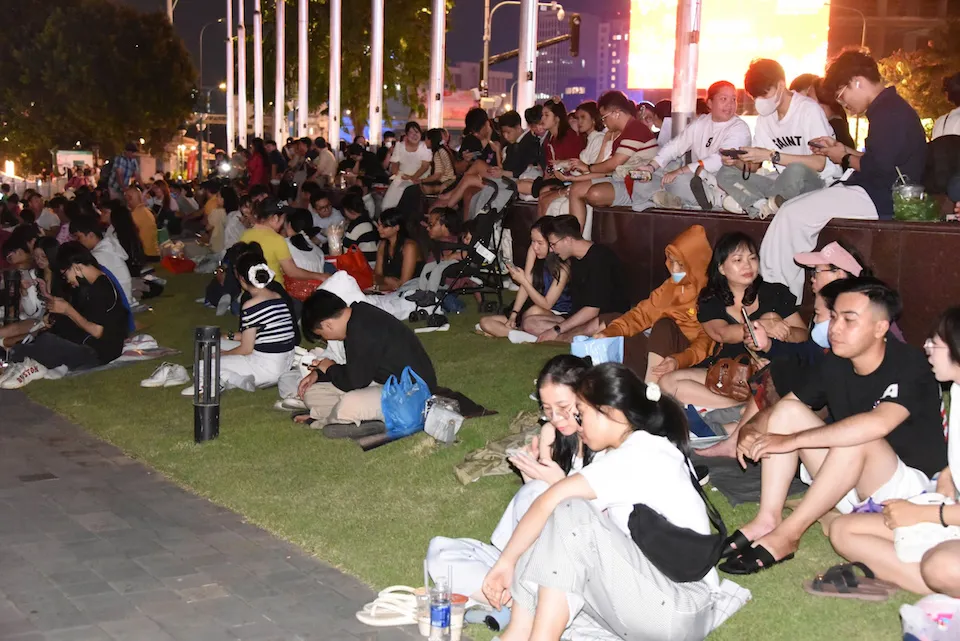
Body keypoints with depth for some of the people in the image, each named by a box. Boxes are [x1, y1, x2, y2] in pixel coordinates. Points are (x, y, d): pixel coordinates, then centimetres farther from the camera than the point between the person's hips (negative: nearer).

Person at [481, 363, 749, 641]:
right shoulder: (624, 451, 13)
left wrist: (507, 560, -16)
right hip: (649, 580, 10)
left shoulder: (639, 456, -17)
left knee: (571, 515, -22)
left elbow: (553, 499, -23)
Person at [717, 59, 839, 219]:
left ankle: (748, 201, -15)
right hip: (785, 181, 7)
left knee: (796, 170, -41)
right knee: (725, 173, -5)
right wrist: (737, 161, -16)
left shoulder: (809, 109, -14)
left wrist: (771, 156, -26)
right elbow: (754, 166, 7)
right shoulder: (765, 115, 8)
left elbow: (819, 163, -23)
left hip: (817, 182, -7)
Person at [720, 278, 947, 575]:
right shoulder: (835, 364, -2)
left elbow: (878, 424, -39)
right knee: (788, 409, -8)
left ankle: (787, 535, -27)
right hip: (847, 485, 7)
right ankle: (767, 519, -19)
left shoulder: (908, 365, -21)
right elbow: (781, 408, 5)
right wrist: (750, 429, -20)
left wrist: (791, 440, -37)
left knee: (856, 438, -35)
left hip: (909, 483, -7)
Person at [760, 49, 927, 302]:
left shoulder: (890, 112, -15)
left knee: (792, 215, -18)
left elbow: (877, 168, -23)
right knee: (792, 212, 8)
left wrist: (845, 159, -6)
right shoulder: (889, 108, 18)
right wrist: (843, 150, 14)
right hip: (875, 194, 11)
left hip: (881, 200, -11)